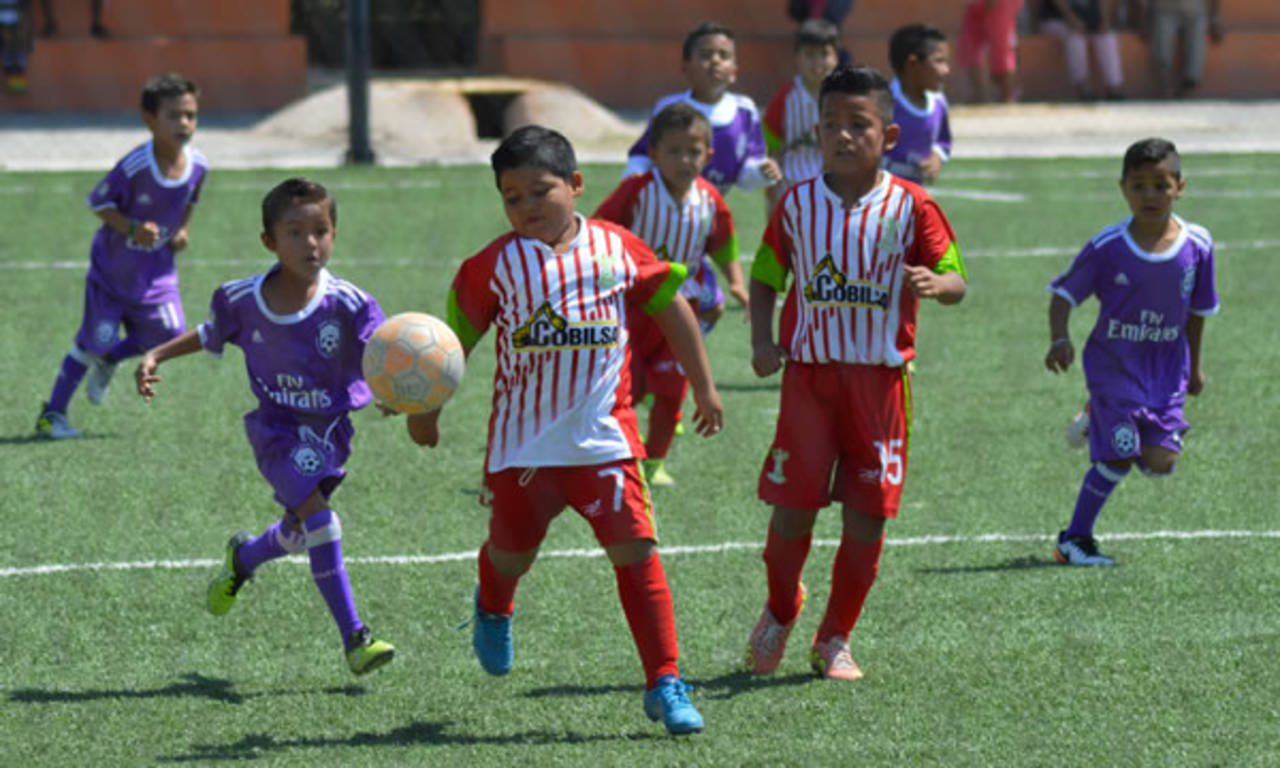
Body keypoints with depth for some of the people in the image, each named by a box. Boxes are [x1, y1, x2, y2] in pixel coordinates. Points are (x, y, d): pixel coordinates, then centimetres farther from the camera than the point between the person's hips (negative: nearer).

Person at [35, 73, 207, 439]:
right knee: (94, 342, -3)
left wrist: (183, 229, -2)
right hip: (114, 267, -5)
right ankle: (52, 414, 13)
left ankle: (108, 361, 29)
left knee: (169, 335, -2)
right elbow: (98, 202, -16)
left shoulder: (198, 165, -11)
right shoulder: (135, 166, -28)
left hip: (157, 269, 5)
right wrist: (132, 229, -27)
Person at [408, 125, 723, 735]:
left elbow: (671, 307, 13)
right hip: (523, 442, 0)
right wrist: (426, 408, 13)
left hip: (604, 437, 0)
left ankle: (664, 684, -6)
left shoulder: (618, 249, 0)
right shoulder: (495, 266, -4)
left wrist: (704, 388, 17)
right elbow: (457, 336, 8)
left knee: (636, 549, -11)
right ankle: (493, 609, 53)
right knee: (511, 553, 14)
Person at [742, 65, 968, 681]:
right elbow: (765, 277, 14)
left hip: (881, 377, 0)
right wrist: (762, 338, -1)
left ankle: (835, 640, 17)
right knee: (793, 508, -4)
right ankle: (780, 612, 24)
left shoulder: (910, 206, -3)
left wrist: (935, 283, -27)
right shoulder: (796, 204, 3)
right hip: (809, 371, 1)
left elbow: (956, 280, -4)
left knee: (867, 515, 1)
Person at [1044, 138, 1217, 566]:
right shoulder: (1108, 248, -14)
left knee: (1160, 462, -3)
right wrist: (1060, 339, -26)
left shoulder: (1197, 245, -6)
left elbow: (1197, 310, 8)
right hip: (1113, 362, -3)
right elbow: (1064, 294, -7)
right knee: (1119, 460, -11)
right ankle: (1075, 539, 7)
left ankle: (1099, 419, 27)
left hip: (1166, 366, 3)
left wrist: (1194, 365, 17)